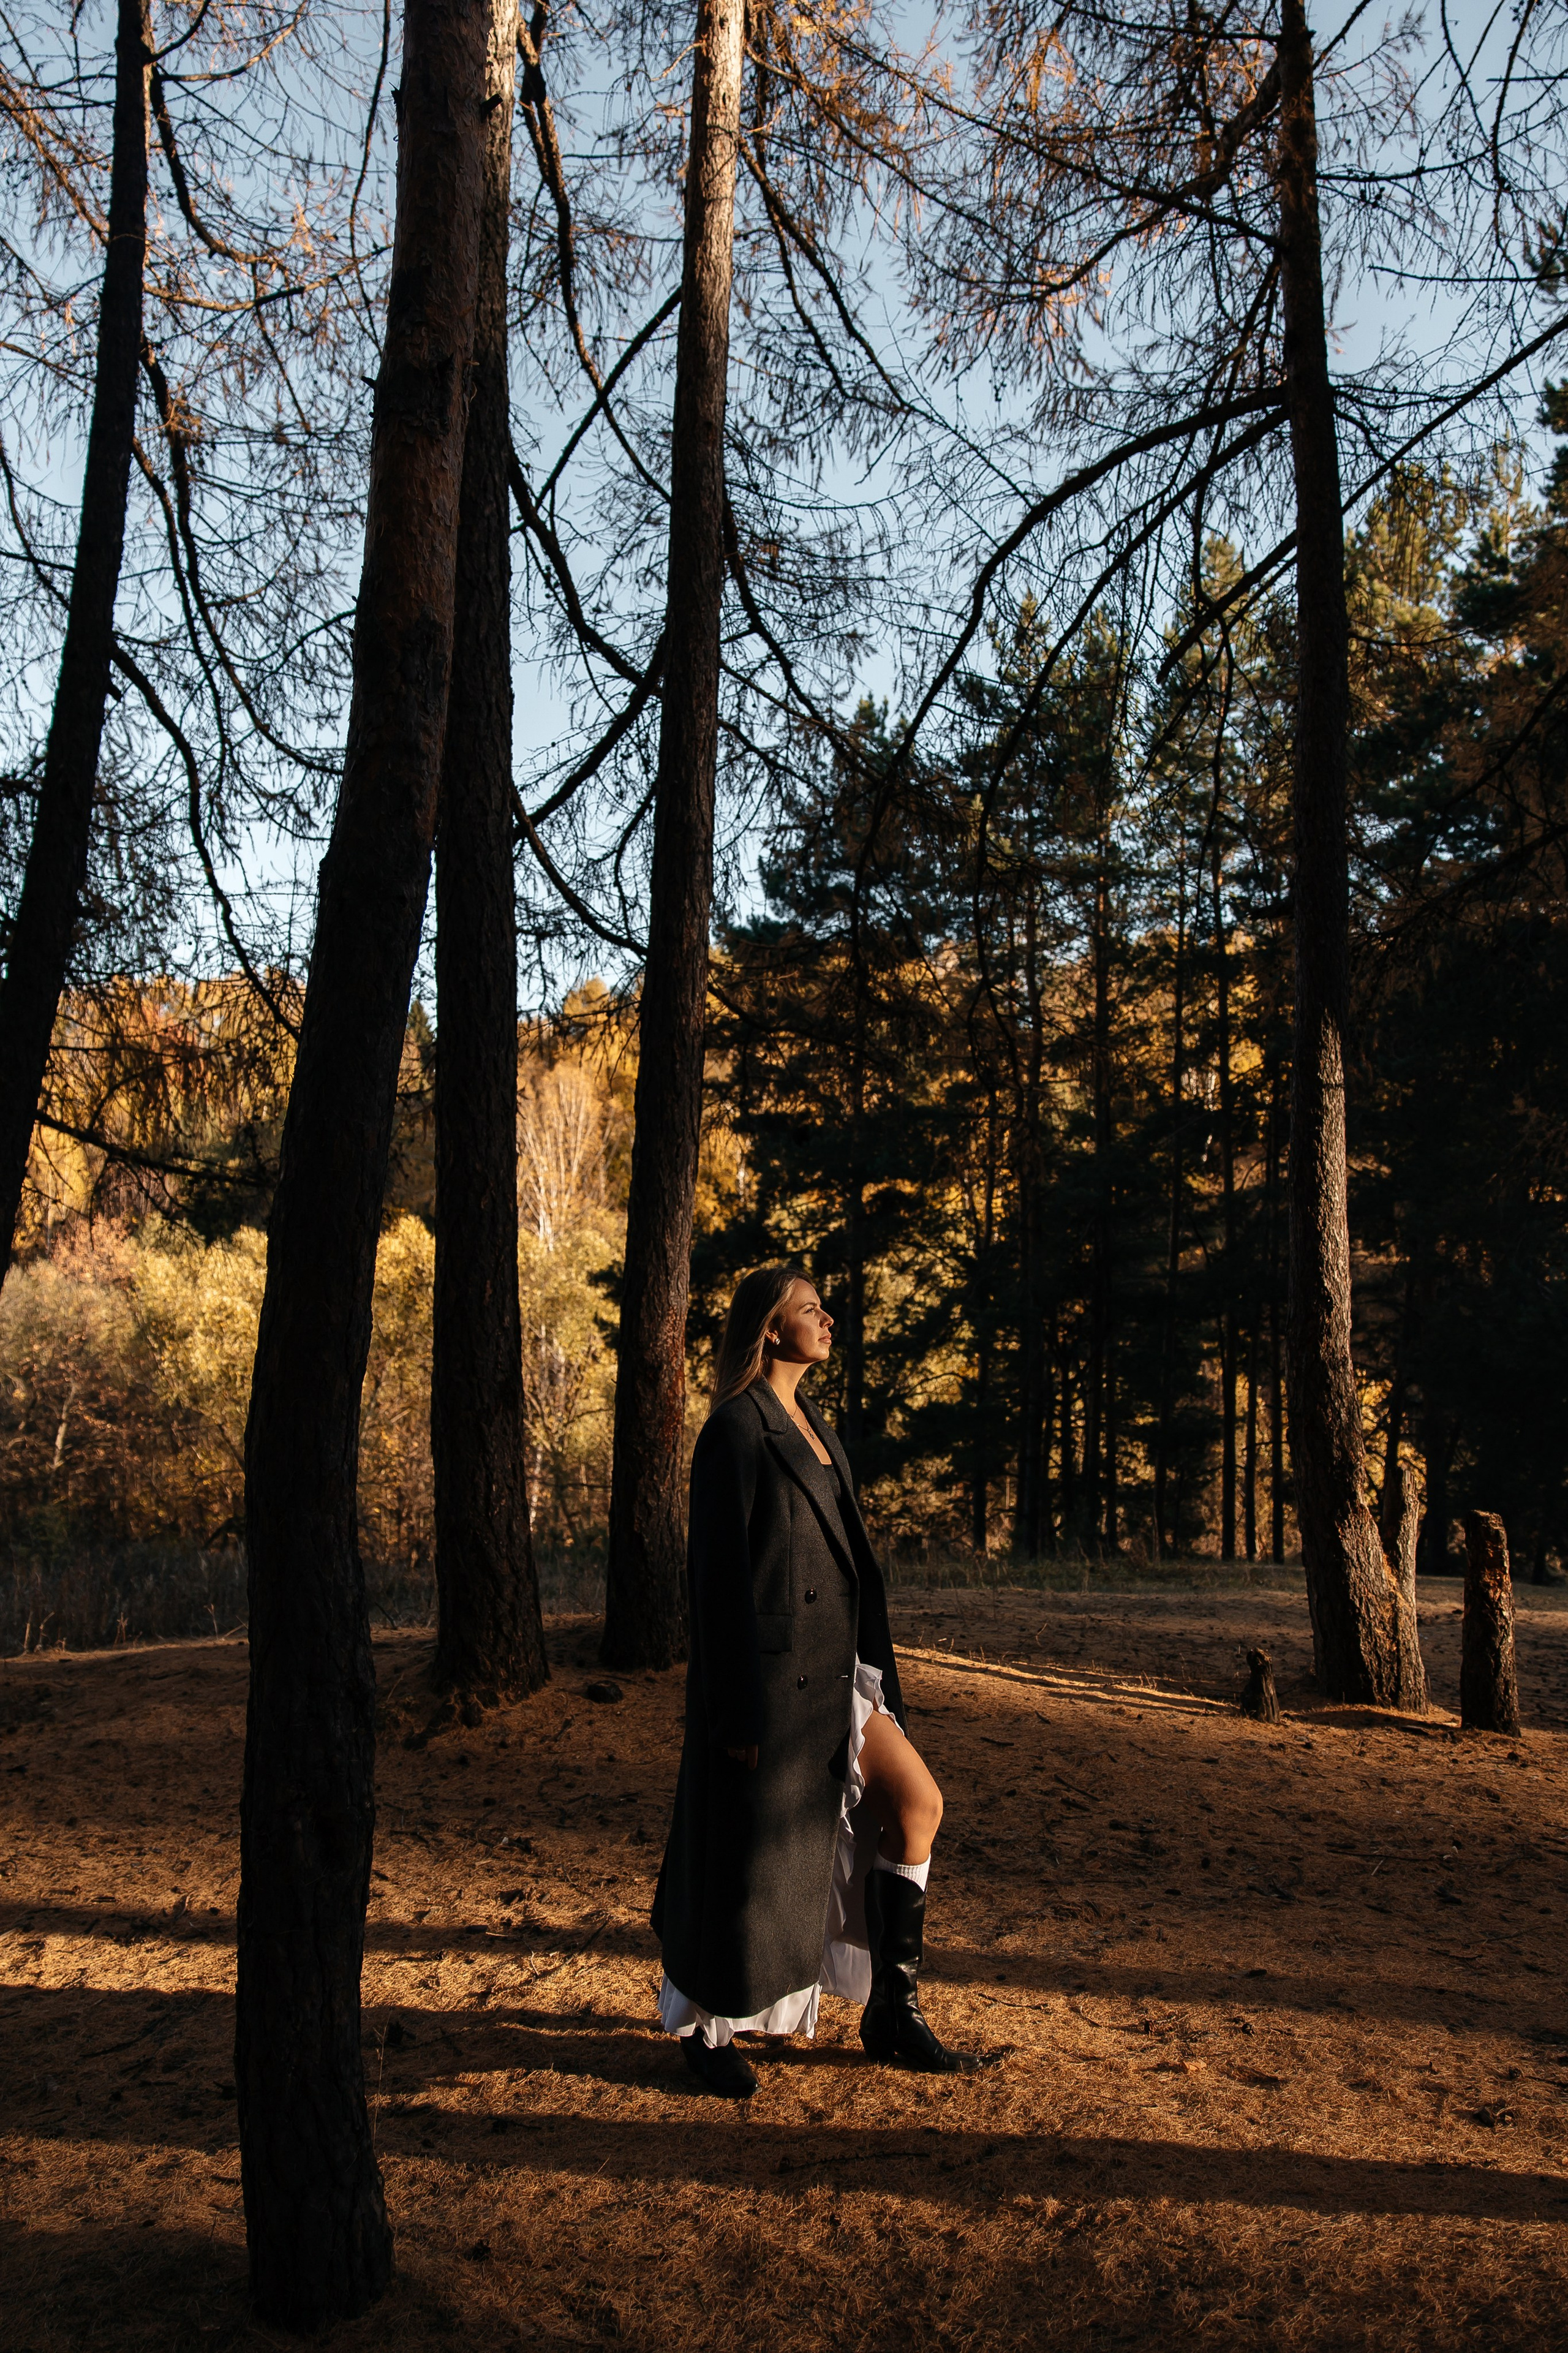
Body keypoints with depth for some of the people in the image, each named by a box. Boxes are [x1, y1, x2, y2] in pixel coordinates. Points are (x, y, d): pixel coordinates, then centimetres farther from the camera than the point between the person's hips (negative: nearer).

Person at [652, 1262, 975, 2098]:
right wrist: (740, 1712, -19)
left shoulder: (806, 1424, 13)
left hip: (825, 1666, 9)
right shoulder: (737, 1427, -15)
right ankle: (708, 2030, 25)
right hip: (766, 1669, -9)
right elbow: (721, 1571, -18)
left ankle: (892, 2008, 18)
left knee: (917, 1806, 7)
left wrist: (860, 1672, 19)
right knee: (747, 1854, 4)